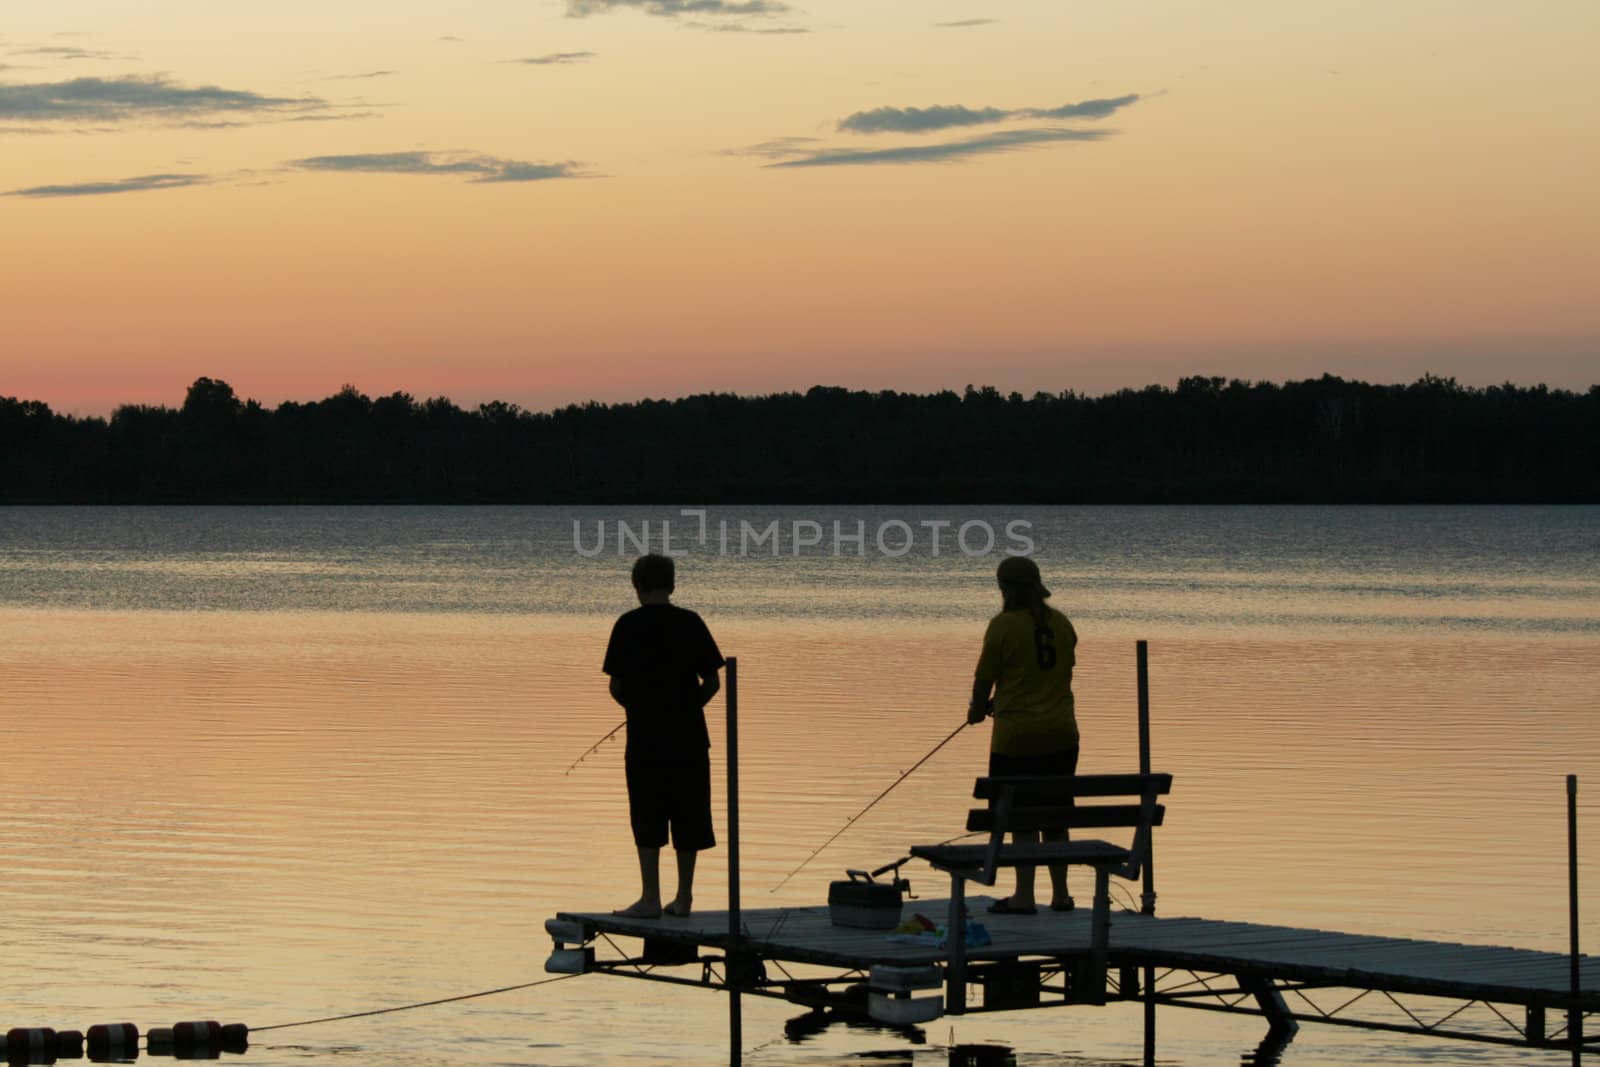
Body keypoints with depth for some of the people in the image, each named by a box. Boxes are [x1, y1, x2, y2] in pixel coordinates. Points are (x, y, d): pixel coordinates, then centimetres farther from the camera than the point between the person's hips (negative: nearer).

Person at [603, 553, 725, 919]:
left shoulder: (628, 626, -5)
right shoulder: (690, 623, 0)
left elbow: (616, 687, -4)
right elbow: (712, 682, 1)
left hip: (645, 738, -2)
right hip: (689, 737, 2)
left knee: (647, 820, 2)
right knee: (687, 817, 9)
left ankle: (650, 898, -2)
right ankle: (683, 896, 13)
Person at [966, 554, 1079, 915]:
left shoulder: (1004, 625, -11)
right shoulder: (1062, 623, 6)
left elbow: (984, 677, -6)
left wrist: (977, 709, 16)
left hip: (1017, 735, -5)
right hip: (1061, 734, 5)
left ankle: (1024, 896, 0)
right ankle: (1060, 893, 17)